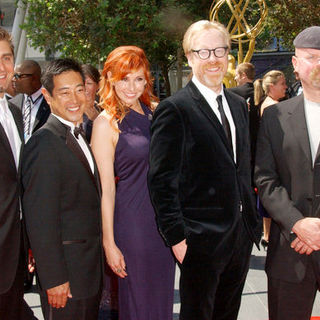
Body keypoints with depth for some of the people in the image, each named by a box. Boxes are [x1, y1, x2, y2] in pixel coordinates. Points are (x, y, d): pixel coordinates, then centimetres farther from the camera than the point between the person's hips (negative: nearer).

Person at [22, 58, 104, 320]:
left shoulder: (78, 137, 12)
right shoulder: (45, 143, -19)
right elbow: (41, 219, -21)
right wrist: (54, 279, -21)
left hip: (90, 266, 9)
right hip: (65, 272, -9)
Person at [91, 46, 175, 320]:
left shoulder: (154, 112, 7)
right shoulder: (106, 123, -10)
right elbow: (106, 187, -11)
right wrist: (109, 243, -12)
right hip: (132, 221, -6)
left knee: (163, 295, 17)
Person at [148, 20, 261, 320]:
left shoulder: (239, 105, 12)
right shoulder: (174, 109, -12)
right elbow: (162, 181, -15)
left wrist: (252, 221, 13)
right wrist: (177, 237, -17)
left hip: (242, 236, 7)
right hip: (202, 239, -7)